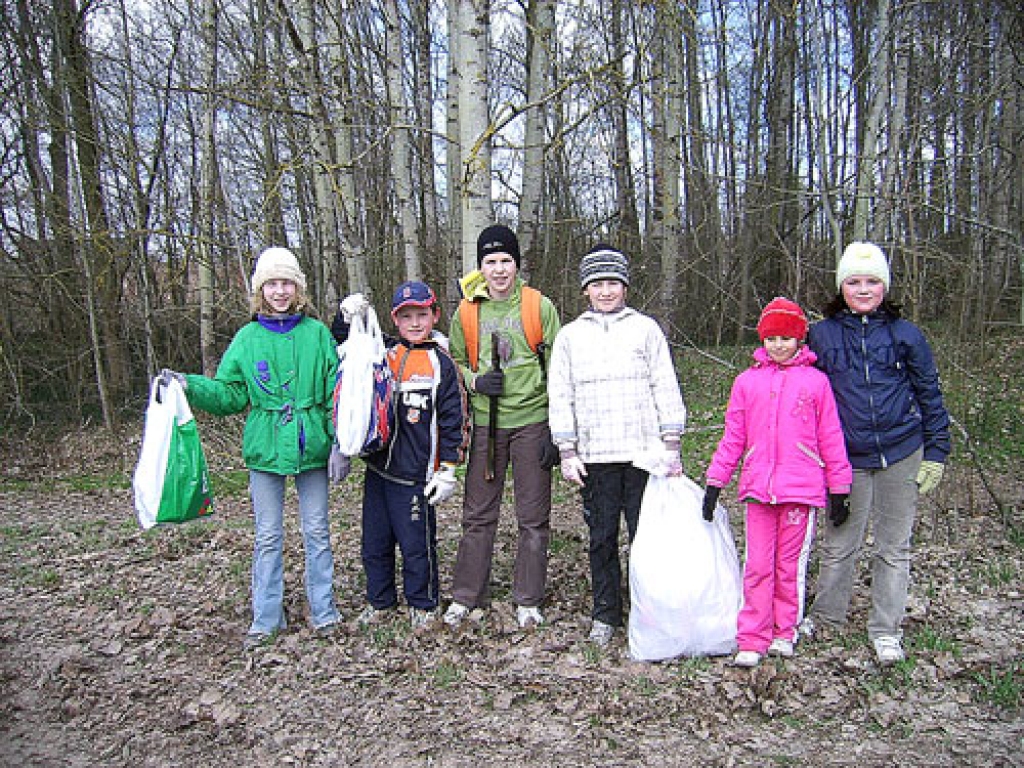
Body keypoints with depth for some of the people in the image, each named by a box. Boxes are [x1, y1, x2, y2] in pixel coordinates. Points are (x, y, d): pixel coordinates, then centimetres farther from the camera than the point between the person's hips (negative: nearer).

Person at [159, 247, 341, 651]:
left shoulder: (317, 333, -1)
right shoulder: (247, 338, 2)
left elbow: (334, 393, -2)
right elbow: (231, 395, 4)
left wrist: (340, 443, -8)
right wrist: (190, 385, -12)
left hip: (311, 449, -1)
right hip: (265, 450, 1)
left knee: (317, 532, 9)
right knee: (267, 536, 10)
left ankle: (323, 611, 24)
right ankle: (266, 618, 23)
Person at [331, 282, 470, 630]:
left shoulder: (442, 363, -3)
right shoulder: (382, 352, 7)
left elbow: (454, 421, -4)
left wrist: (447, 469, -8)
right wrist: (347, 316, -1)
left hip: (415, 475, -4)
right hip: (377, 468, 5)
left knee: (416, 543, 3)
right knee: (375, 540, 14)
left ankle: (422, 604, 23)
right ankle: (379, 600, 33)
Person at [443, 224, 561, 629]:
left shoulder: (540, 307, -3)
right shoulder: (466, 312, 4)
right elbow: (455, 362, 15)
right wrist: (475, 381, -8)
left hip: (531, 420, -2)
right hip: (486, 423, 2)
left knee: (533, 516, 7)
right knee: (478, 513, 8)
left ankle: (528, 600, 21)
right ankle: (466, 596, 23)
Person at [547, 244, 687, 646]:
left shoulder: (646, 329, 7)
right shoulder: (569, 336, 9)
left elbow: (666, 389, 5)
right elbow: (560, 397, 7)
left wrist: (671, 447, -1)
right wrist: (567, 453, 1)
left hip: (644, 453, -1)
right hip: (594, 457, 1)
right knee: (601, 538, 8)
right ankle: (605, 613, 22)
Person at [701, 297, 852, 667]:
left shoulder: (816, 381, 3)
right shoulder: (747, 381, 7)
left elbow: (830, 437, 6)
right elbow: (733, 436, 9)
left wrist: (838, 488, 7)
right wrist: (715, 482, 7)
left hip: (802, 487, -1)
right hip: (758, 486, 1)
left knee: (791, 563, 7)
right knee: (757, 565, 3)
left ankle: (784, 633, 22)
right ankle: (752, 640, 10)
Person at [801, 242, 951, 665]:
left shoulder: (905, 335, 1)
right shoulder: (822, 335, 1)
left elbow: (929, 395, 6)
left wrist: (935, 454, 2)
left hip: (901, 454, 0)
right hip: (847, 458, 0)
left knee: (894, 546, 9)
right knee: (839, 544, 9)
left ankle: (886, 630, 23)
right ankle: (826, 615, 29)